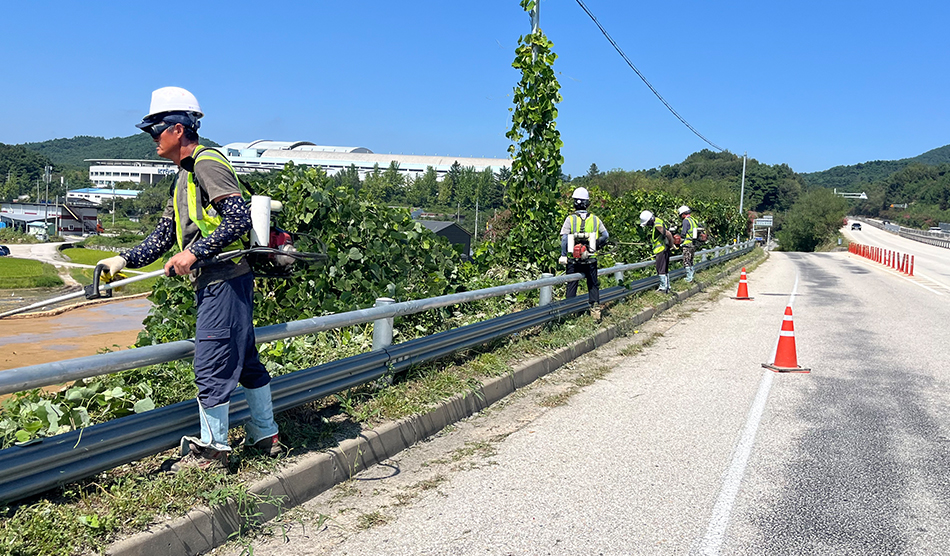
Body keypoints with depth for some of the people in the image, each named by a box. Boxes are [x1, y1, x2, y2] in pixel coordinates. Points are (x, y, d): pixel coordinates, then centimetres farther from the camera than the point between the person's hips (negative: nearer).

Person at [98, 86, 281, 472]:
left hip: (225, 280, -10)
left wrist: (194, 252, -21)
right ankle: (265, 437, 24)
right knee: (244, 359, 14)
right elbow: (164, 235, 20)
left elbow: (239, 219, -20)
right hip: (212, 282, 10)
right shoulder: (186, 176, 21)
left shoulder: (208, 163, -10)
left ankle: (212, 449, 8)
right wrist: (126, 260, 8)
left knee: (210, 364, -4)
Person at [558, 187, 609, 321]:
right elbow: (605, 235, 4)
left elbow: (564, 238, -12)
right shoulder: (595, 219, 0)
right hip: (591, 260, 1)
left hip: (573, 260, -1)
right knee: (593, 285, 12)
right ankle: (595, 309, 9)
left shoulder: (570, 219, -8)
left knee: (571, 285, 10)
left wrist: (563, 255, -5)